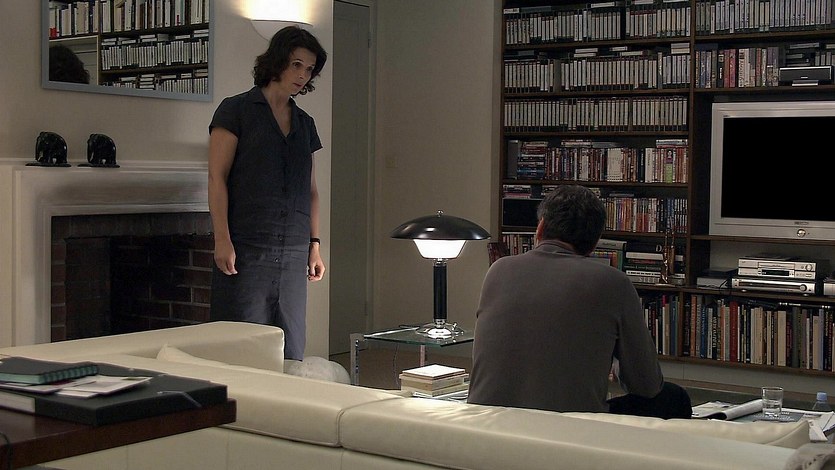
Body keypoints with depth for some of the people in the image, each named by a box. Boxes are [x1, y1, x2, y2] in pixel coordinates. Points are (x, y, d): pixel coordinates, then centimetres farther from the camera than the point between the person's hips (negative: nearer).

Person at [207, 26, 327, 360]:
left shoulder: (304, 123, 17)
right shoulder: (236, 110, 0)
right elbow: (217, 177, -6)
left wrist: (314, 245, 13)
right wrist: (222, 239, -14)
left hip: (293, 254, 5)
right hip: (246, 250, -5)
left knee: (290, 352, 5)